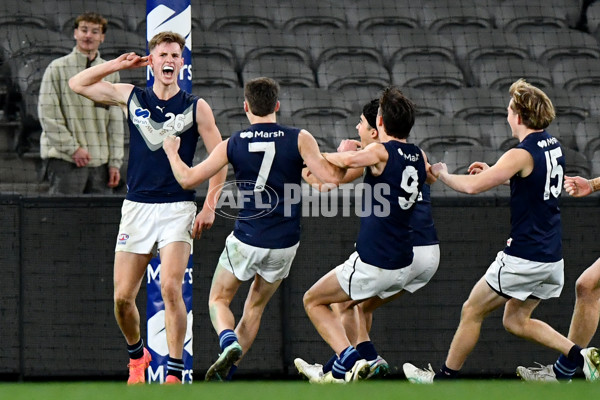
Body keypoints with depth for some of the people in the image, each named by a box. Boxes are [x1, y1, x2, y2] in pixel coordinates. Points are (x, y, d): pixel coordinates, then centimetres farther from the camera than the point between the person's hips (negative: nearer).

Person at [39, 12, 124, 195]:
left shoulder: (110, 72, 14)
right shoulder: (57, 69, 0)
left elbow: (115, 121, 13)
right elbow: (48, 115, -5)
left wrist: (115, 162, 6)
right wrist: (73, 148, -10)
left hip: (100, 161, 4)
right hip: (64, 159, -4)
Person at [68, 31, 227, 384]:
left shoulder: (196, 107, 2)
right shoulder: (130, 97, 9)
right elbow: (78, 84, 15)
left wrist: (210, 207, -6)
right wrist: (120, 64, 7)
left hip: (178, 208, -3)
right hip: (137, 207, 3)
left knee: (171, 288, -18)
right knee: (123, 297, 2)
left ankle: (175, 373, -13)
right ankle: (137, 355, 29)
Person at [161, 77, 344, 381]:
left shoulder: (232, 145, -4)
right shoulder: (299, 139, -7)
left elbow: (187, 179, -2)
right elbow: (330, 176, -16)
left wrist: (171, 151, 17)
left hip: (245, 241, -2)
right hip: (284, 244, 2)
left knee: (218, 300, 16)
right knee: (255, 308, 21)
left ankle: (229, 343, -15)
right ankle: (225, 372, 17)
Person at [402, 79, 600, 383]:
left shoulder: (522, 155, -19)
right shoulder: (553, 146, 8)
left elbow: (473, 186, -22)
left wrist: (442, 175, -4)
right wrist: (493, 172, 19)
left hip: (523, 258, -8)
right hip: (551, 257, 8)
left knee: (472, 311, 7)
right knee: (515, 321, 18)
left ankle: (445, 377, 17)